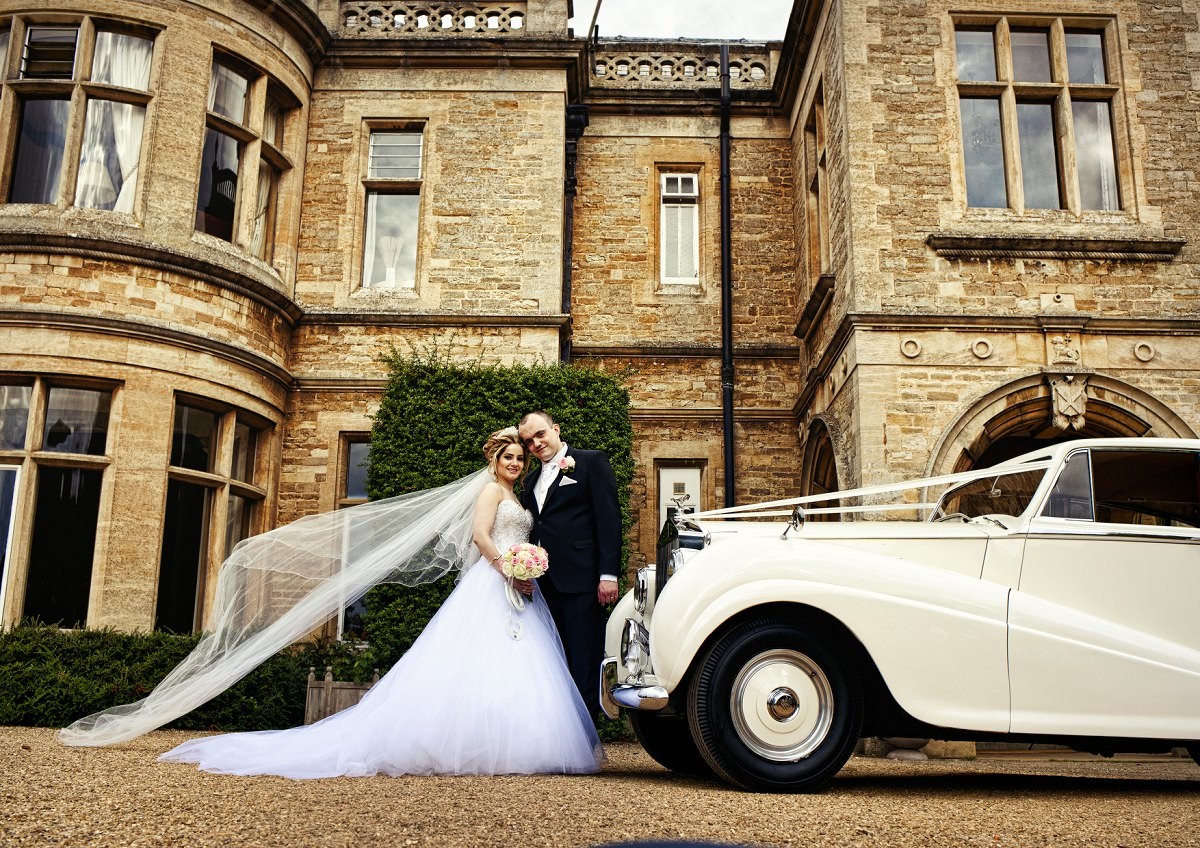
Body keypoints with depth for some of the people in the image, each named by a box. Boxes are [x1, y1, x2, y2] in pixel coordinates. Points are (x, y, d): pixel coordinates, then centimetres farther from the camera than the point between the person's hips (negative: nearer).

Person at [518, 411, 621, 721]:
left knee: (584, 658, -3)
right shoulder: (533, 480, 21)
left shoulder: (591, 462, 1)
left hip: (581, 578, -6)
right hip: (545, 582, 6)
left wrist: (608, 574, -14)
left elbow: (609, 518, -7)